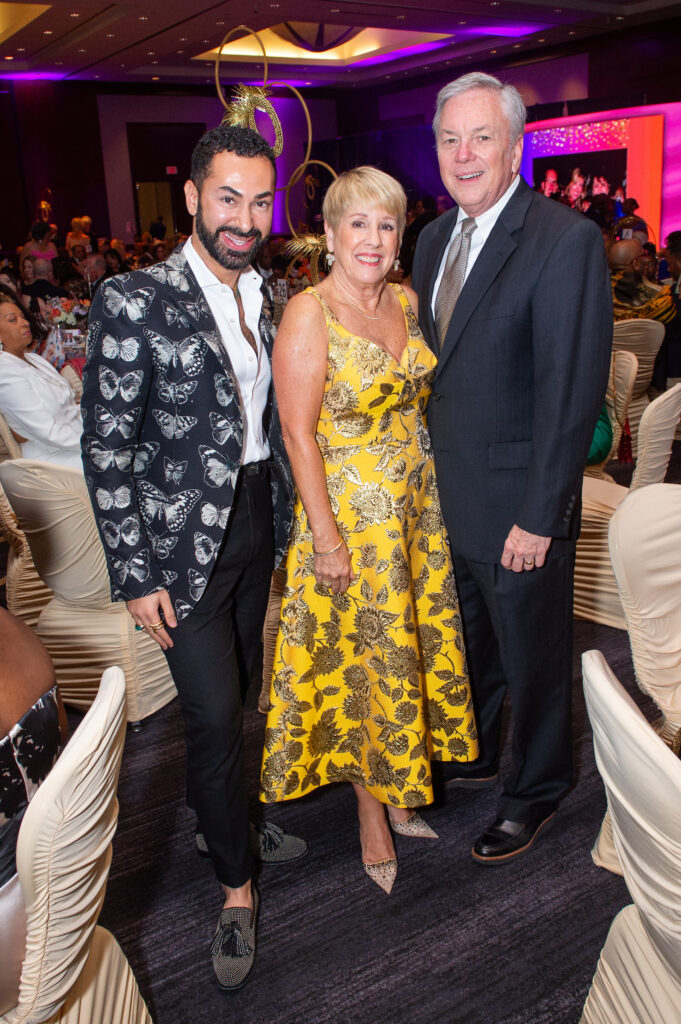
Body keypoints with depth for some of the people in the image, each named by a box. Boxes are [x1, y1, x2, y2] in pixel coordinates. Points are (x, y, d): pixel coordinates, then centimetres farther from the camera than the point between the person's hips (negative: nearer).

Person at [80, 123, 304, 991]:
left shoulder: (265, 300, 5)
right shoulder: (133, 302, -15)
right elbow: (107, 449, -14)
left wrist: (286, 515, 9)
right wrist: (135, 576, -14)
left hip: (258, 523, 6)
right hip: (182, 540, -6)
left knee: (235, 694, 20)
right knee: (214, 712, -1)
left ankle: (217, 816, 45)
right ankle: (236, 885, 20)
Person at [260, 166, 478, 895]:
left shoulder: (405, 301, 4)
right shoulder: (308, 314, -16)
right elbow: (298, 433, -17)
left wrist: (428, 489, 10)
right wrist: (325, 535, -17)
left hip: (417, 506, 7)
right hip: (350, 515, -6)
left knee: (412, 648, 16)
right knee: (361, 662, 7)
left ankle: (400, 792, 37)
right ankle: (372, 815, 27)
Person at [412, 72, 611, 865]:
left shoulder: (566, 240, -16)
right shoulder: (434, 239, 8)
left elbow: (572, 390, -19)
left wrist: (539, 517, -19)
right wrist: (428, 470, 7)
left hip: (516, 503, -6)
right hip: (447, 494, 7)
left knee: (532, 655, 12)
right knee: (468, 642, 23)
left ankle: (535, 792, 36)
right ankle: (475, 754, 48)